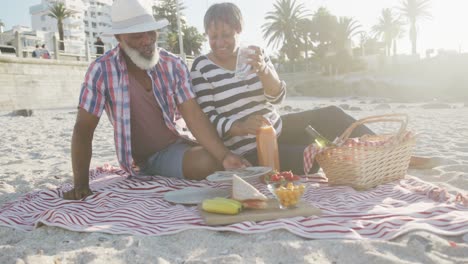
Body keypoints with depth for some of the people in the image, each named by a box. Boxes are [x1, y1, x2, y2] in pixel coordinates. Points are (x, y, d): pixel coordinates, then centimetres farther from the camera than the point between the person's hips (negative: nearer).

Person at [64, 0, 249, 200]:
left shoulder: (173, 65, -6)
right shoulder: (101, 70, -11)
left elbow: (194, 115, -12)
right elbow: (83, 128, -9)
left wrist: (224, 156, -26)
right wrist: (81, 184, -17)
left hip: (176, 146, 3)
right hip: (139, 161, -3)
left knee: (214, 163, -25)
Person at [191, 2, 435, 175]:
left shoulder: (254, 55, 3)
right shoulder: (202, 67, -11)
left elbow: (278, 97, -6)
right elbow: (209, 120, -14)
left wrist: (263, 69, -25)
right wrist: (242, 127, -32)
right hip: (251, 150, -6)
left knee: (331, 114, -5)